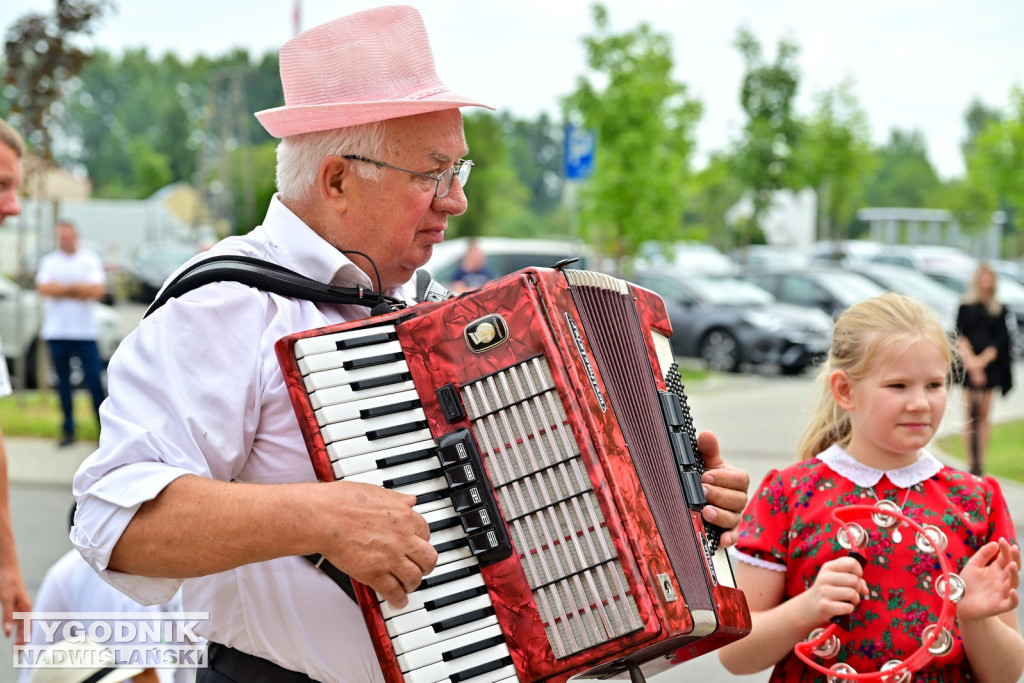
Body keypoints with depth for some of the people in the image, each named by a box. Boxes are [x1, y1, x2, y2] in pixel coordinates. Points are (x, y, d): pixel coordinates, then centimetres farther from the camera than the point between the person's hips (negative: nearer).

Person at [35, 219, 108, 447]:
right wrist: (78, 287, -9)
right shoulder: (49, 261, 8)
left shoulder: (91, 260, 4)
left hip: (85, 332, -2)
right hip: (57, 332, 2)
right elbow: (43, 287, -8)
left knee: (94, 380, -7)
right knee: (64, 383, 6)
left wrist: (61, 289, -8)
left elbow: (98, 290, -8)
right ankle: (68, 430, 13)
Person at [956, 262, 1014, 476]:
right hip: (969, 364, -1)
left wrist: (983, 360, -12)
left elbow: (1000, 340, 1)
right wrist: (970, 360, -14)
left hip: (990, 364, 1)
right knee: (970, 415, -3)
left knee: (983, 415, 1)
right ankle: (972, 462, -1)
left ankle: (980, 462, 2)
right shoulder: (966, 307, 5)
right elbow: (960, 337, -1)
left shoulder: (999, 309, 7)